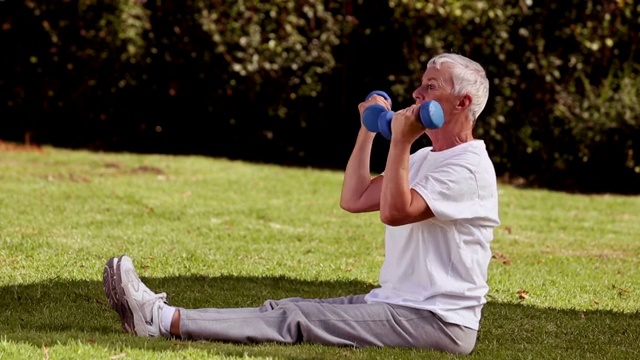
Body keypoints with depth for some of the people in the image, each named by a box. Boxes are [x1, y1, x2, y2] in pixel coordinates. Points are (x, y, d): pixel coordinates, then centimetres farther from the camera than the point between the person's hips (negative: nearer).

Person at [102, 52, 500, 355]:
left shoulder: (469, 168, -13)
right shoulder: (426, 159, 20)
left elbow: (396, 211, -26)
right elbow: (354, 199, 17)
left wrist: (401, 141, -20)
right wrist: (369, 130, 15)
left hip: (438, 321, -10)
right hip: (397, 303, 10)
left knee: (299, 320, -18)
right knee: (287, 308, -4)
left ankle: (166, 321, -25)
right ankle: (165, 316, -12)